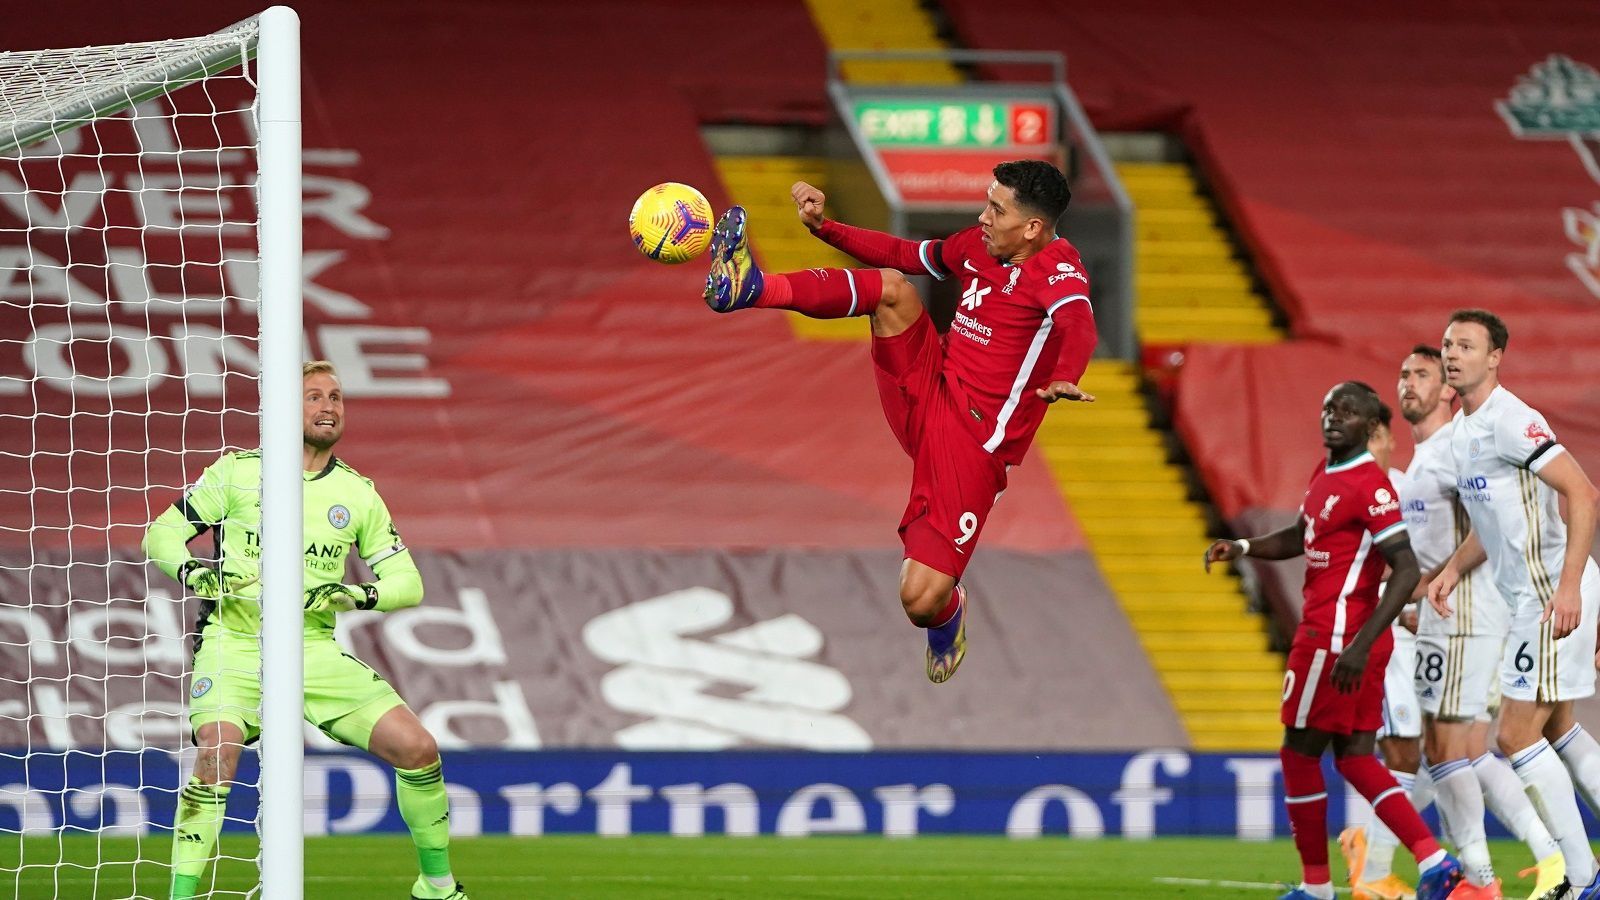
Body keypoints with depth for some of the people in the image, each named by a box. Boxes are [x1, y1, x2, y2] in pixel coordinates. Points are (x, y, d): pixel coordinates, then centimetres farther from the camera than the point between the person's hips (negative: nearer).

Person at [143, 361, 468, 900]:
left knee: (417, 748, -7)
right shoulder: (239, 471, 0)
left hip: (316, 652, 3)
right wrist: (190, 571, -17)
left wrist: (358, 596, -13)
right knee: (217, 754, -30)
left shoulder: (358, 494, 8)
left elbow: (407, 583, 9)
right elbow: (160, 534, 5)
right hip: (234, 647, -3)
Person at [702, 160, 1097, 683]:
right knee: (890, 286, -13)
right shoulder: (978, 246, 7)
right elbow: (903, 255, 23)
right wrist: (822, 227, 16)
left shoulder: (1059, 272, -17)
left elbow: (1078, 325, -39)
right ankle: (750, 288, -24)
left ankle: (948, 614, 24)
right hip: (927, 390, 6)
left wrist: (1064, 378, -61)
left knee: (920, 600, -14)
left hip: (974, 443, -6)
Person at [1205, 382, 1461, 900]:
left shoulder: (1369, 487, -17)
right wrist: (1242, 548, 9)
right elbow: (1301, 538, 28)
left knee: (1299, 754, 1)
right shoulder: (1326, 474, 12)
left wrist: (1360, 644, -30)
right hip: (1331, 633, 9)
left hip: (1334, 638, -9)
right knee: (1354, 757, 9)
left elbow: (1407, 571, -23)